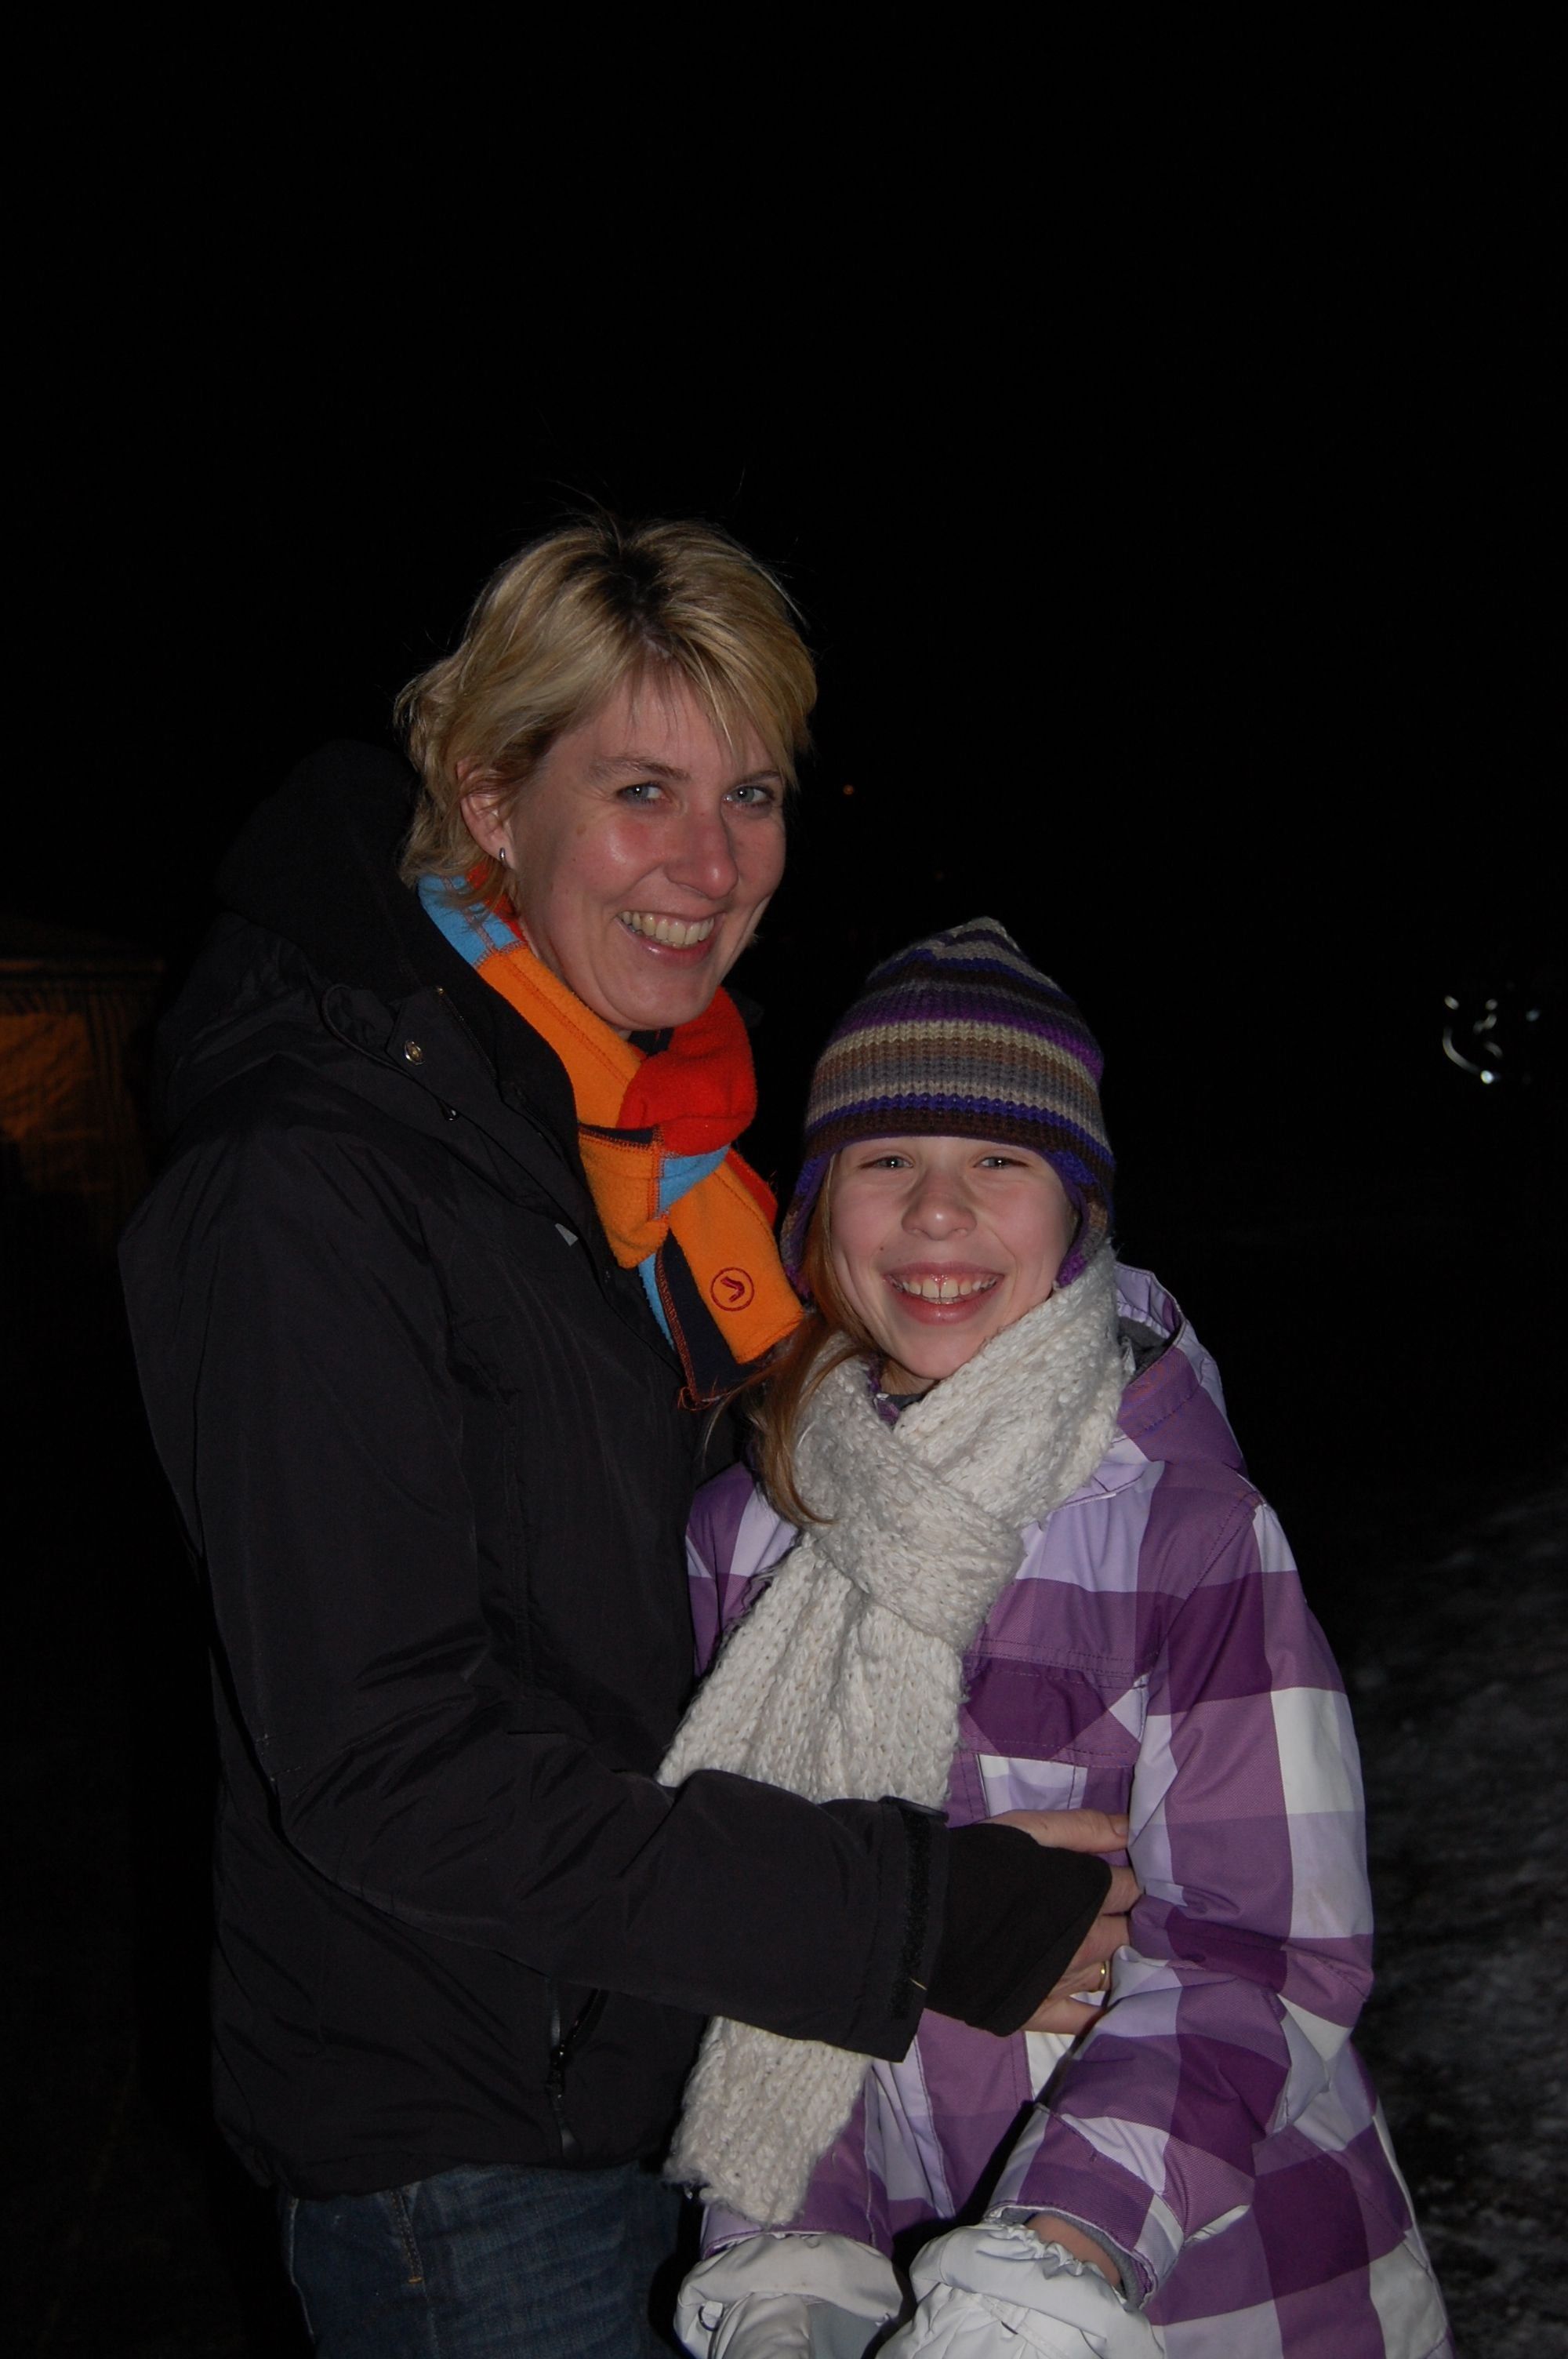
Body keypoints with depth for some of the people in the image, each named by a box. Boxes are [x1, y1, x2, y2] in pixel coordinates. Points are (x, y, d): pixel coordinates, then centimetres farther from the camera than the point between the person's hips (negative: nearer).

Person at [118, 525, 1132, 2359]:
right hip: (457, 2152, -7)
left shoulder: (666, 1137, 4)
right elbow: (382, 1765, -26)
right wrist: (915, 1913, -28)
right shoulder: (313, 1194, -22)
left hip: (666, 2063, 7)